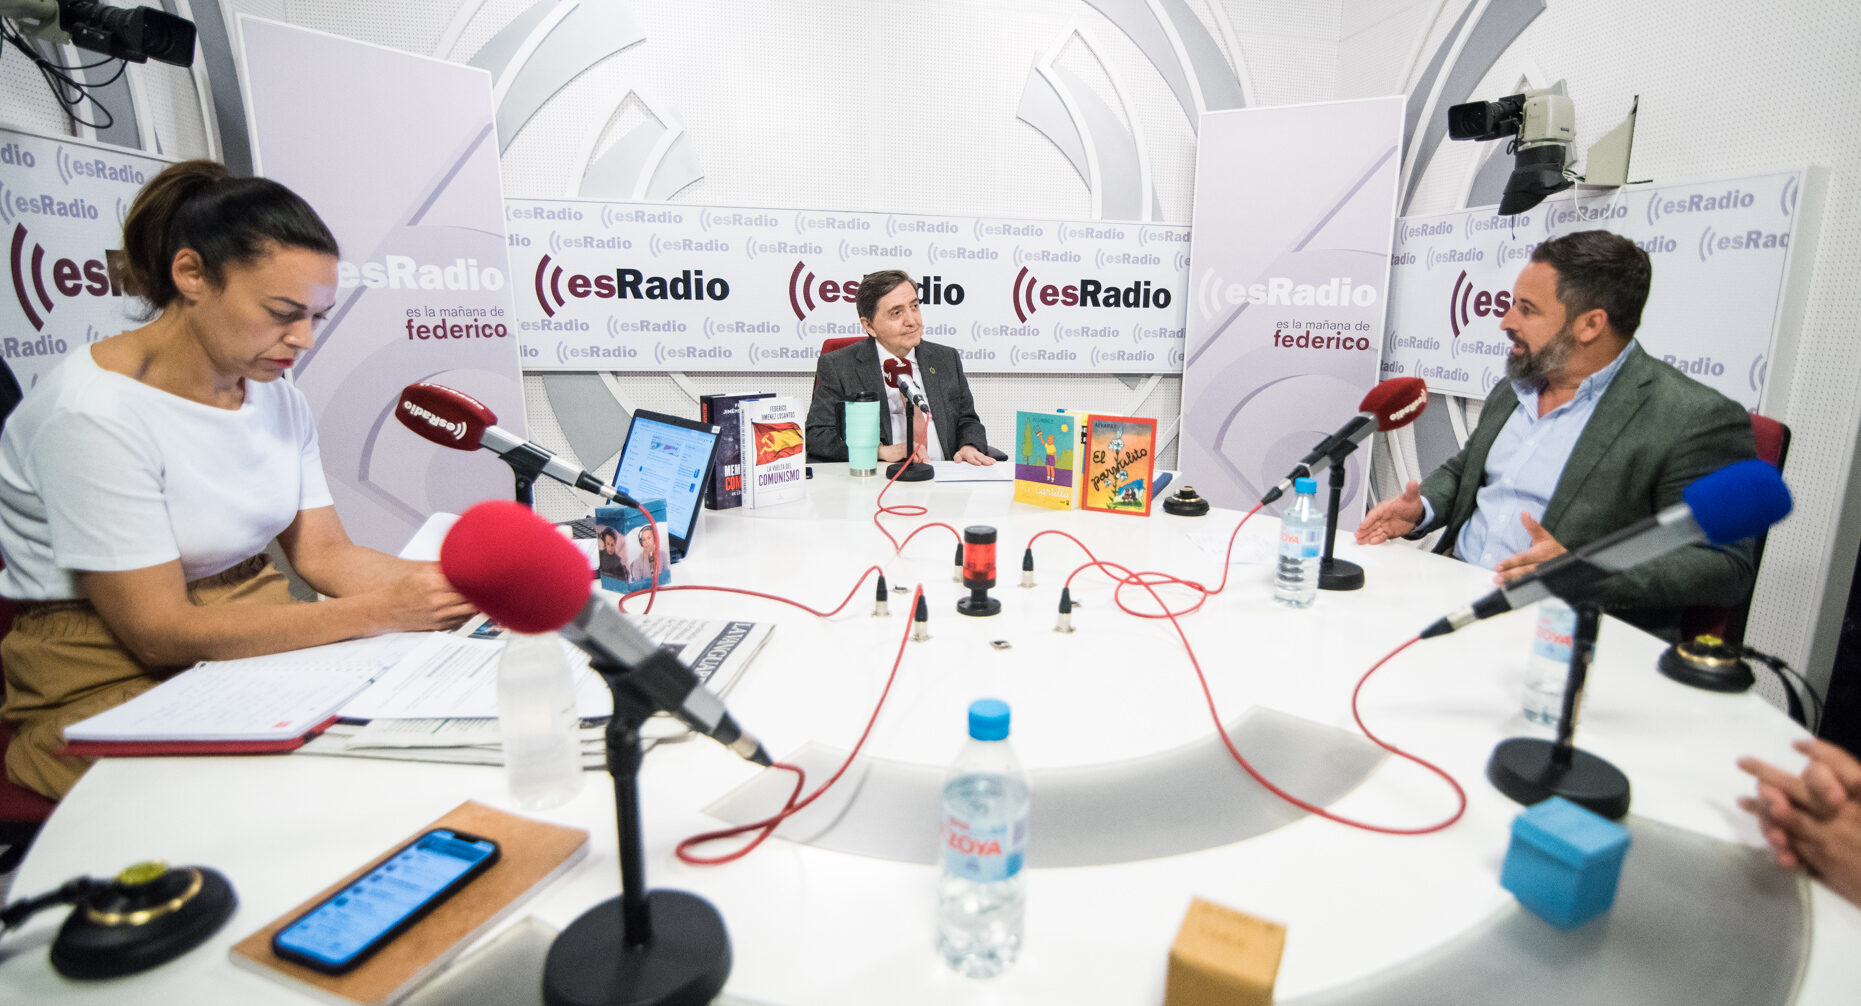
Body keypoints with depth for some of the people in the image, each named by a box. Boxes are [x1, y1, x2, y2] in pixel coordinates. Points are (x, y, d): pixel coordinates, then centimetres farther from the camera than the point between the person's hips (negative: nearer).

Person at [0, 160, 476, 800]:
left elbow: (324, 553, 0)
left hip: (254, 643, 7)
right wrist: (378, 610, -28)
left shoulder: (277, 397, 4)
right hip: (112, 689, -6)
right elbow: (162, 632, -21)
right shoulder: (93, 411, -19)